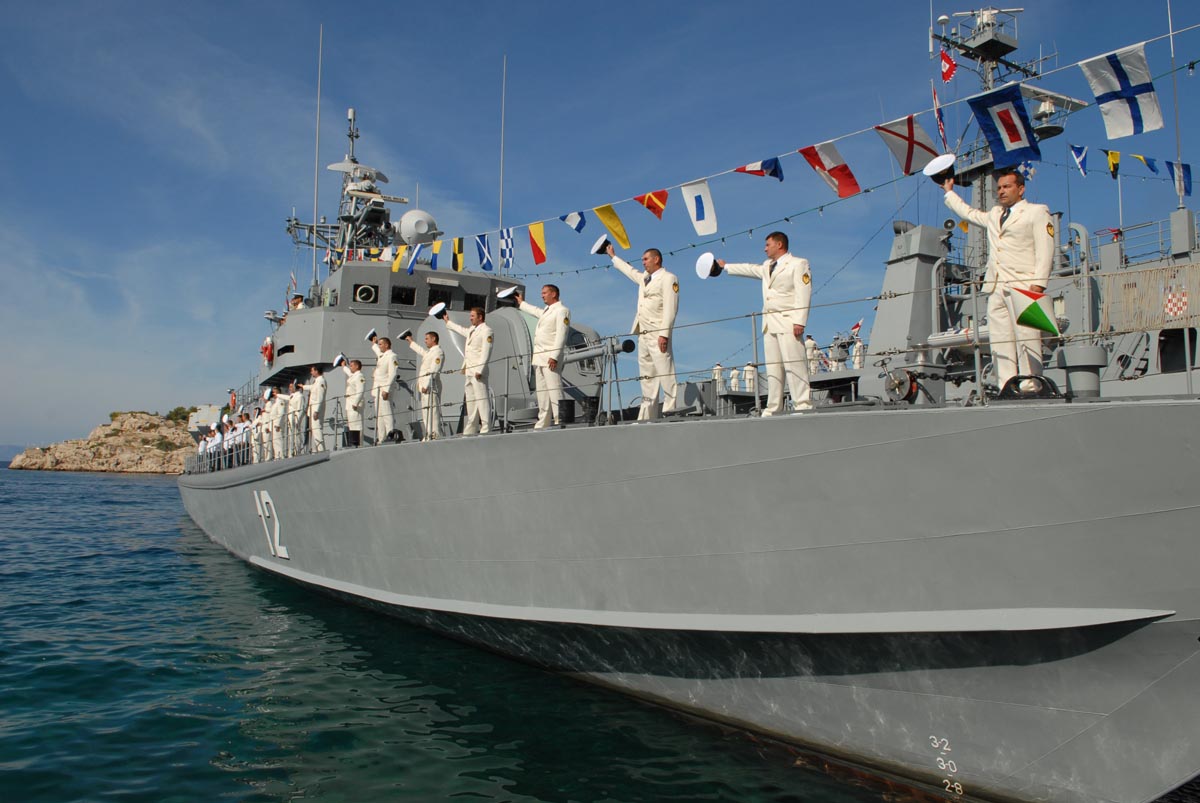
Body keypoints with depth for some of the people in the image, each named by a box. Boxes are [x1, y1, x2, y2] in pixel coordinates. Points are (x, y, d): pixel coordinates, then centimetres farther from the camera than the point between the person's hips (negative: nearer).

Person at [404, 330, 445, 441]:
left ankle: (435, 435, -16)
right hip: (425, 386, 10)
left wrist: (426, 385, -22)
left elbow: (433, 371, -17)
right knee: (425, 411, 7)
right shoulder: (429, 352, 22)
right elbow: (421, 350, 46)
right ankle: (428, 435, 8)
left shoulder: (438, 352, -8)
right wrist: (411, 342, 57)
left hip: (431, 386, -10)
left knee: (433, 410, -13)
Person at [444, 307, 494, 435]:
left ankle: (486, 429, -16)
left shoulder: (486, 330, -5)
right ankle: (470, 431, 11)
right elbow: (461, 330, 46)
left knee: (482, 399, -13)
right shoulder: (471, 330, 22)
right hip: (468, 371, 9)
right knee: (470, 400, 9)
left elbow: (486, 352, -14)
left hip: (478, 371, -9)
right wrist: (448, 322, 59)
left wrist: (479, 370, -21)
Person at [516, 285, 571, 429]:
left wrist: (554, 357, -22)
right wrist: (522, 303, 62)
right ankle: (543, 423, 10)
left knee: (554, 390, -13)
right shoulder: (545, 310, 23)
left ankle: (560, 422, -16)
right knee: (541, 392, 8)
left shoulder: (561, 310, -5)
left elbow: (561, 336, -14)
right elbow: (535, 311, 48)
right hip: (539, 357, 9)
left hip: (550, 357, -9)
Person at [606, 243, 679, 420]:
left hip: (658, 335, -8)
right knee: (647, 379, 6)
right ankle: (646, 417, 6)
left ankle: (670, 413, -15)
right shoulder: (644, 278, 22)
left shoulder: (668, 278, -2)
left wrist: (664, 334, -20)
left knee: (666, 377, -12)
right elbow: (629, 270, 43)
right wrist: (613, 256, 52)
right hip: (643, 335, 8)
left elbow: (670, 308, -12)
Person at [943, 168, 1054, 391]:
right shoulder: (994, 215, 29)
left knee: (1027, 340, -15)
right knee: (1000, 345, -4)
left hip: (1022, 287, -5)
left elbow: (1045, 252, 0)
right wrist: (949, 192, 52)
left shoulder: (1038, 212, 10)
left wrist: (1038, 284, -13)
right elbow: (968, 213, 49)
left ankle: (1031, 391, -18)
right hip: (996, 289, 6)